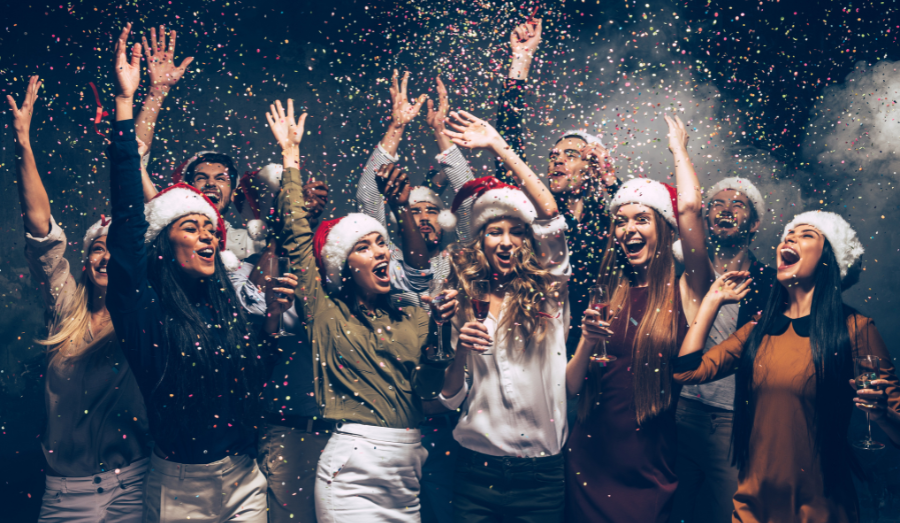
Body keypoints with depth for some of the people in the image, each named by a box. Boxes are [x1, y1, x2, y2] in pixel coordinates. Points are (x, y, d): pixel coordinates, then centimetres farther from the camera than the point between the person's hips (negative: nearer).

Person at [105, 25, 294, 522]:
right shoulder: (146, 308, -10)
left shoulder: (225, 306, 4)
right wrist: (125, 103, -22)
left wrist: (272, 318, -4)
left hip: (244, 481, 5)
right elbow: (128, 215, -20)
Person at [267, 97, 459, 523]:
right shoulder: (328, 312, 4)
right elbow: (297, 236, 3)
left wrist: (442, 330, -11)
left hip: (408, 471, 4)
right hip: (352, 471, -4)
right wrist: (290, 155, 8)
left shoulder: (414, 319, 12)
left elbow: (430, 387, 4)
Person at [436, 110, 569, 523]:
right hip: (477, 469, 1)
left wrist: (499, 147, -10)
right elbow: (450, 398, 5)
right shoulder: (463, 301, 4)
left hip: (541, 473, -1)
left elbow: (550, 214, -12)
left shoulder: (546, 291, 0)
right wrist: (460, 352, -15)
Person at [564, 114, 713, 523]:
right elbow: (570, 388, 3)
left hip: (650, 469, -2)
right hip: (590, 461, 3)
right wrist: (589, 342, -16)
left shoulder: (682, 293, -4)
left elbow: (690, 206, -16)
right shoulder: (606, 295, 4)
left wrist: (678, 148, 1)